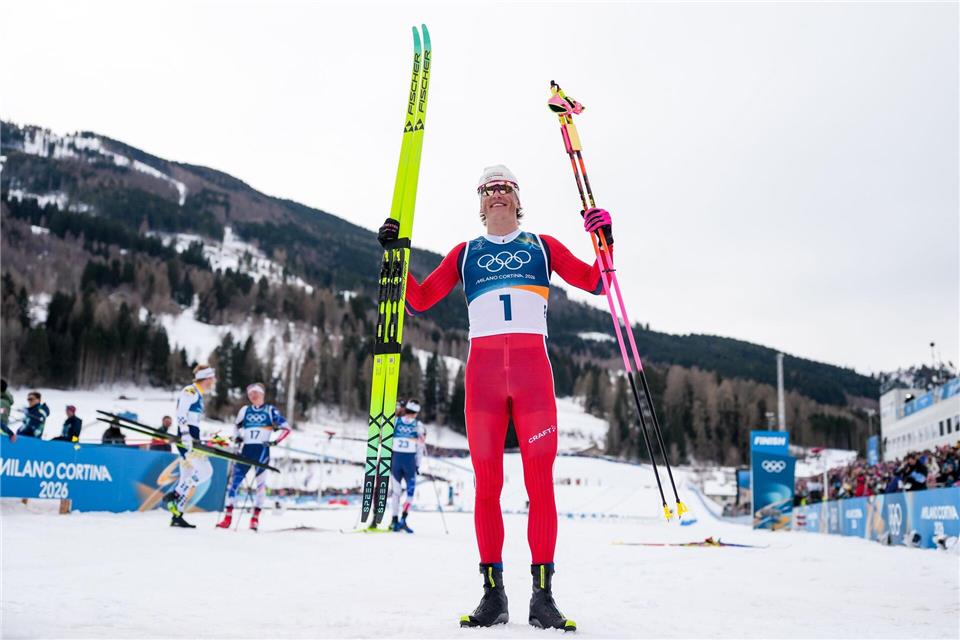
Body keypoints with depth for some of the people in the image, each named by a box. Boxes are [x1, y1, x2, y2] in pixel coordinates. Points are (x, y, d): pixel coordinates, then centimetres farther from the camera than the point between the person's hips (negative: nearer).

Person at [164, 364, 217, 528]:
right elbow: (181, 414, -17)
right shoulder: (189, 391, -6)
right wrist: (185, 434, -26)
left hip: (192, 438, 10)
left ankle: (176, 516, 10)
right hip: (187, 438, -10)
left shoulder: (198, 395, 22)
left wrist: (199, 442, 26)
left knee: (187, 478, 8)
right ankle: (174, 495, -13)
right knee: (205, 470, -17)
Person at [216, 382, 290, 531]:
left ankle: (256, 517, 4)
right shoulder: (245, 410, 13)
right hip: (246, 449, 3)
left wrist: (275, 441, -11)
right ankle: (228, 516, 4)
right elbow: (236, 425, 28)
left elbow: (286, 428, 2)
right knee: (234, 480, -3)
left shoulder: (270, 410, 3)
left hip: (262, 450, -3)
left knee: (261, 483, -4)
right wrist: (237, 437, 9)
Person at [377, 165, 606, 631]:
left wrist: (604, 241, -1)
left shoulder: (542, 245, 18)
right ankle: (493, 594, 5)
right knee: (487, 485, -2)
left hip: (532, 369, -1)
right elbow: (419, 300, 15)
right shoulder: (465, 253, 19)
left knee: (540, 484, -5)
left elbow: (595, 282, 14)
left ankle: (543, 596, 0)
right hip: (483, 371, 1)